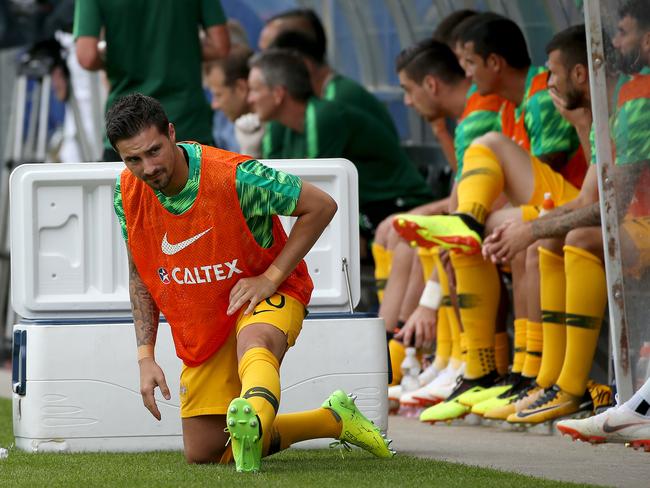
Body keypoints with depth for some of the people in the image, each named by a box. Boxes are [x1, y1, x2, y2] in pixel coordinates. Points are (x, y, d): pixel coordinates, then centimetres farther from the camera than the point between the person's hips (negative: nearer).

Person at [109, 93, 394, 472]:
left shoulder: (235, 177, -26)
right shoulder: (128, 193, -10)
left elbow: (321, 206, -17)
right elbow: (140, 274, 5)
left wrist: (271, 277, -21)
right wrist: (146, 357, -3)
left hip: (265, 296, -6)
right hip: (201, 328, 6)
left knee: (253, 344, -43)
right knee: (202, 453, 5)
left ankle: (251, 421, -77)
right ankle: (333, 420, 18)